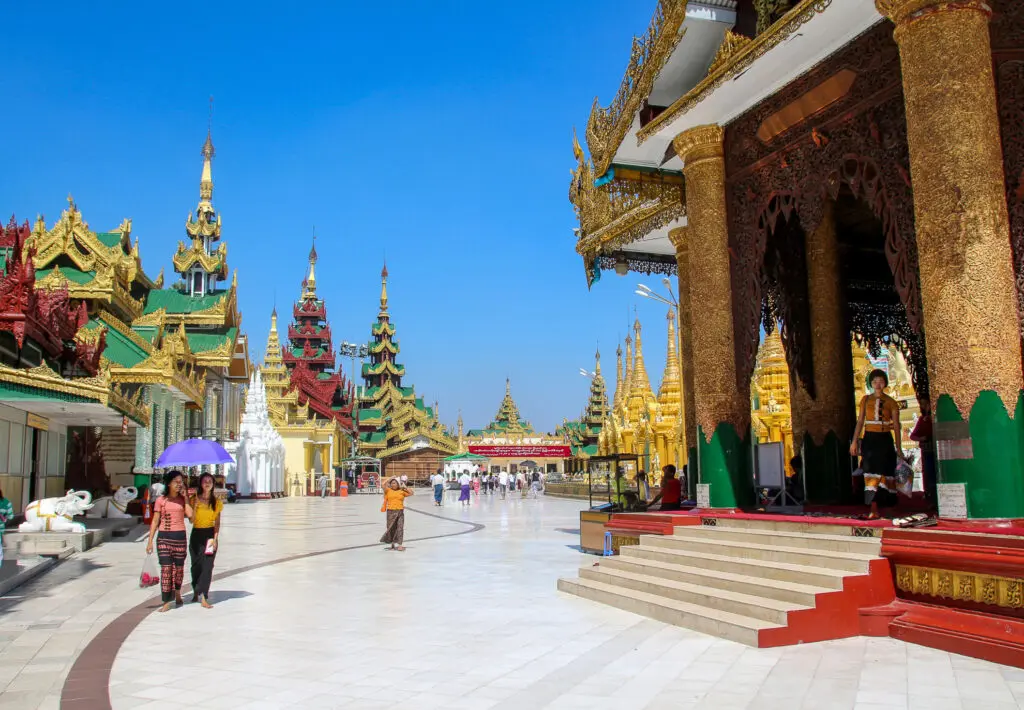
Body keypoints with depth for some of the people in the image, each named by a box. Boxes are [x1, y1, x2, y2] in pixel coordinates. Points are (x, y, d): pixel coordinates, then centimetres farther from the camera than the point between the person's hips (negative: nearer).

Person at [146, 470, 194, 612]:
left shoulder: (183, 499, 7)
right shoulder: (161, 500, 2)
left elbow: (190, 514, -11)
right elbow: (155, 521, 3)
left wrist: (185, 496, -6)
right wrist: (150, 541, -2)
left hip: (180, 537, 2)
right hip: (164, 537, -2)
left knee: (179, 567, 10)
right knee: (166, 568, -7)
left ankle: (177, 595, 33)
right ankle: (167, 602, -4)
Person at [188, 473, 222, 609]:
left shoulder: (216, 502, 5)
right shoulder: (194, 499, 0)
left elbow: (217, 522, 6)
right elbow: (191, 520, -8)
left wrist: (215, 538, -4)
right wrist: (195, 505, -18)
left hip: (210, 535, 0)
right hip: (197, 535, 0)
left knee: (207, 566, -8)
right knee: (196, 565, 7)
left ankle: (203, 597, -12)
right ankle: (196, 592, 27)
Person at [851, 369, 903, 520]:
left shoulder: (891, 402, 5)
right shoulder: (866, 399, 10)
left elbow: (896, 426, 5)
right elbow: (860, 421, 9)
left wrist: (898, 447, 0)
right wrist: (854, 441, 2)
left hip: (885, 439, -1)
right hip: (869, 439, 1)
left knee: (885, 472, -2)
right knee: (871, 473, -4)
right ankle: (874, 510, -5)